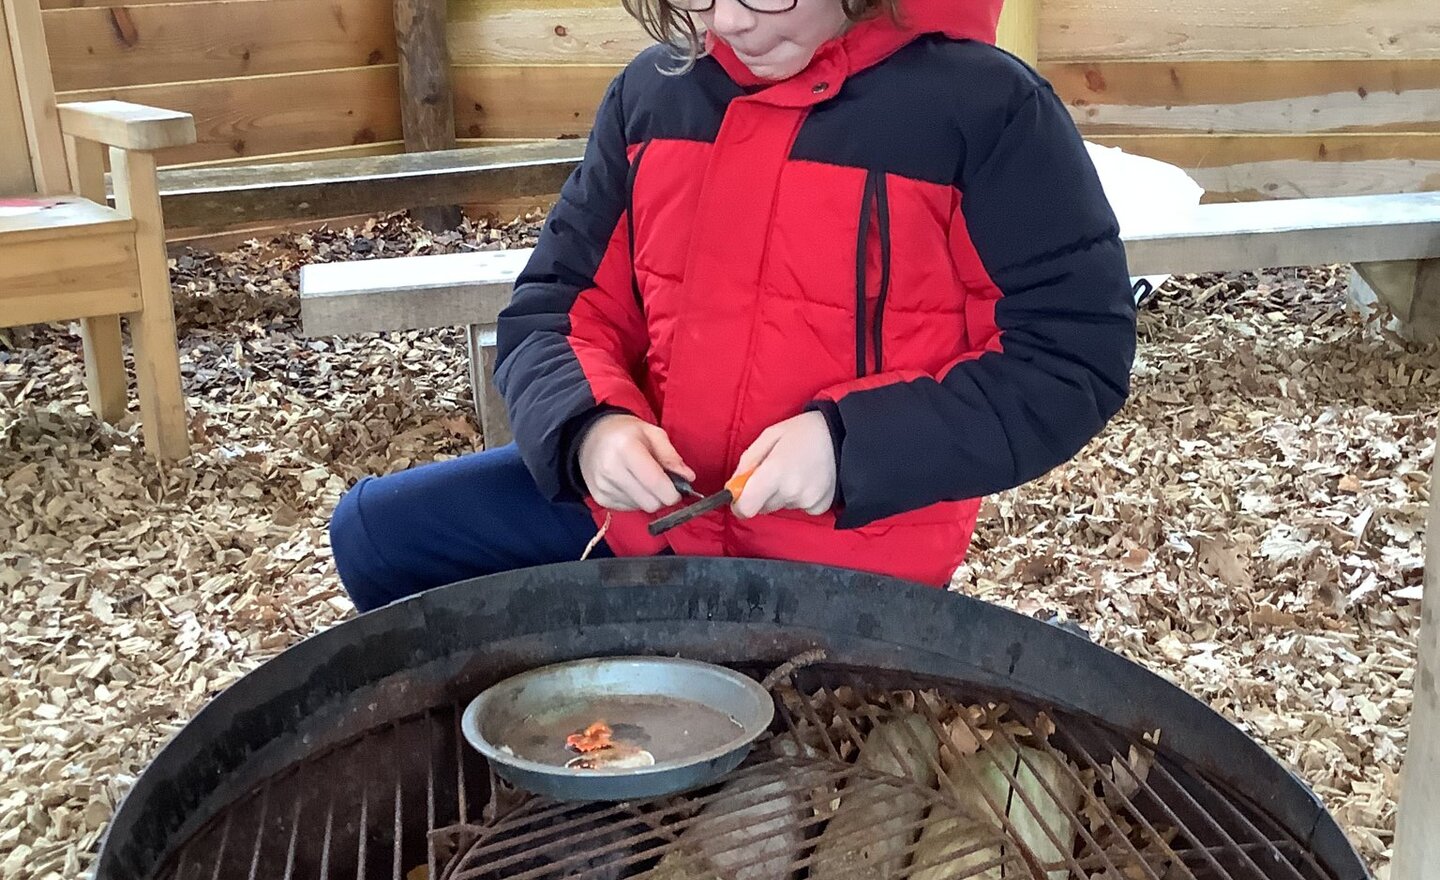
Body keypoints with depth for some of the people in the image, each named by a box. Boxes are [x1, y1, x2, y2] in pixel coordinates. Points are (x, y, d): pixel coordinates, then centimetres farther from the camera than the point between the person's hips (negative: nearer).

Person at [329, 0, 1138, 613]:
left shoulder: (985, 107, -14)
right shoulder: (654, 92, 1)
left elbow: (1075, 357, -14)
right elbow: (556, 306, 4)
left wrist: (852, 446, -24)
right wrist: (590, 424, -18)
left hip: (849, 549, -5)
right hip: (649, 495, 6)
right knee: (378, 531, 8)